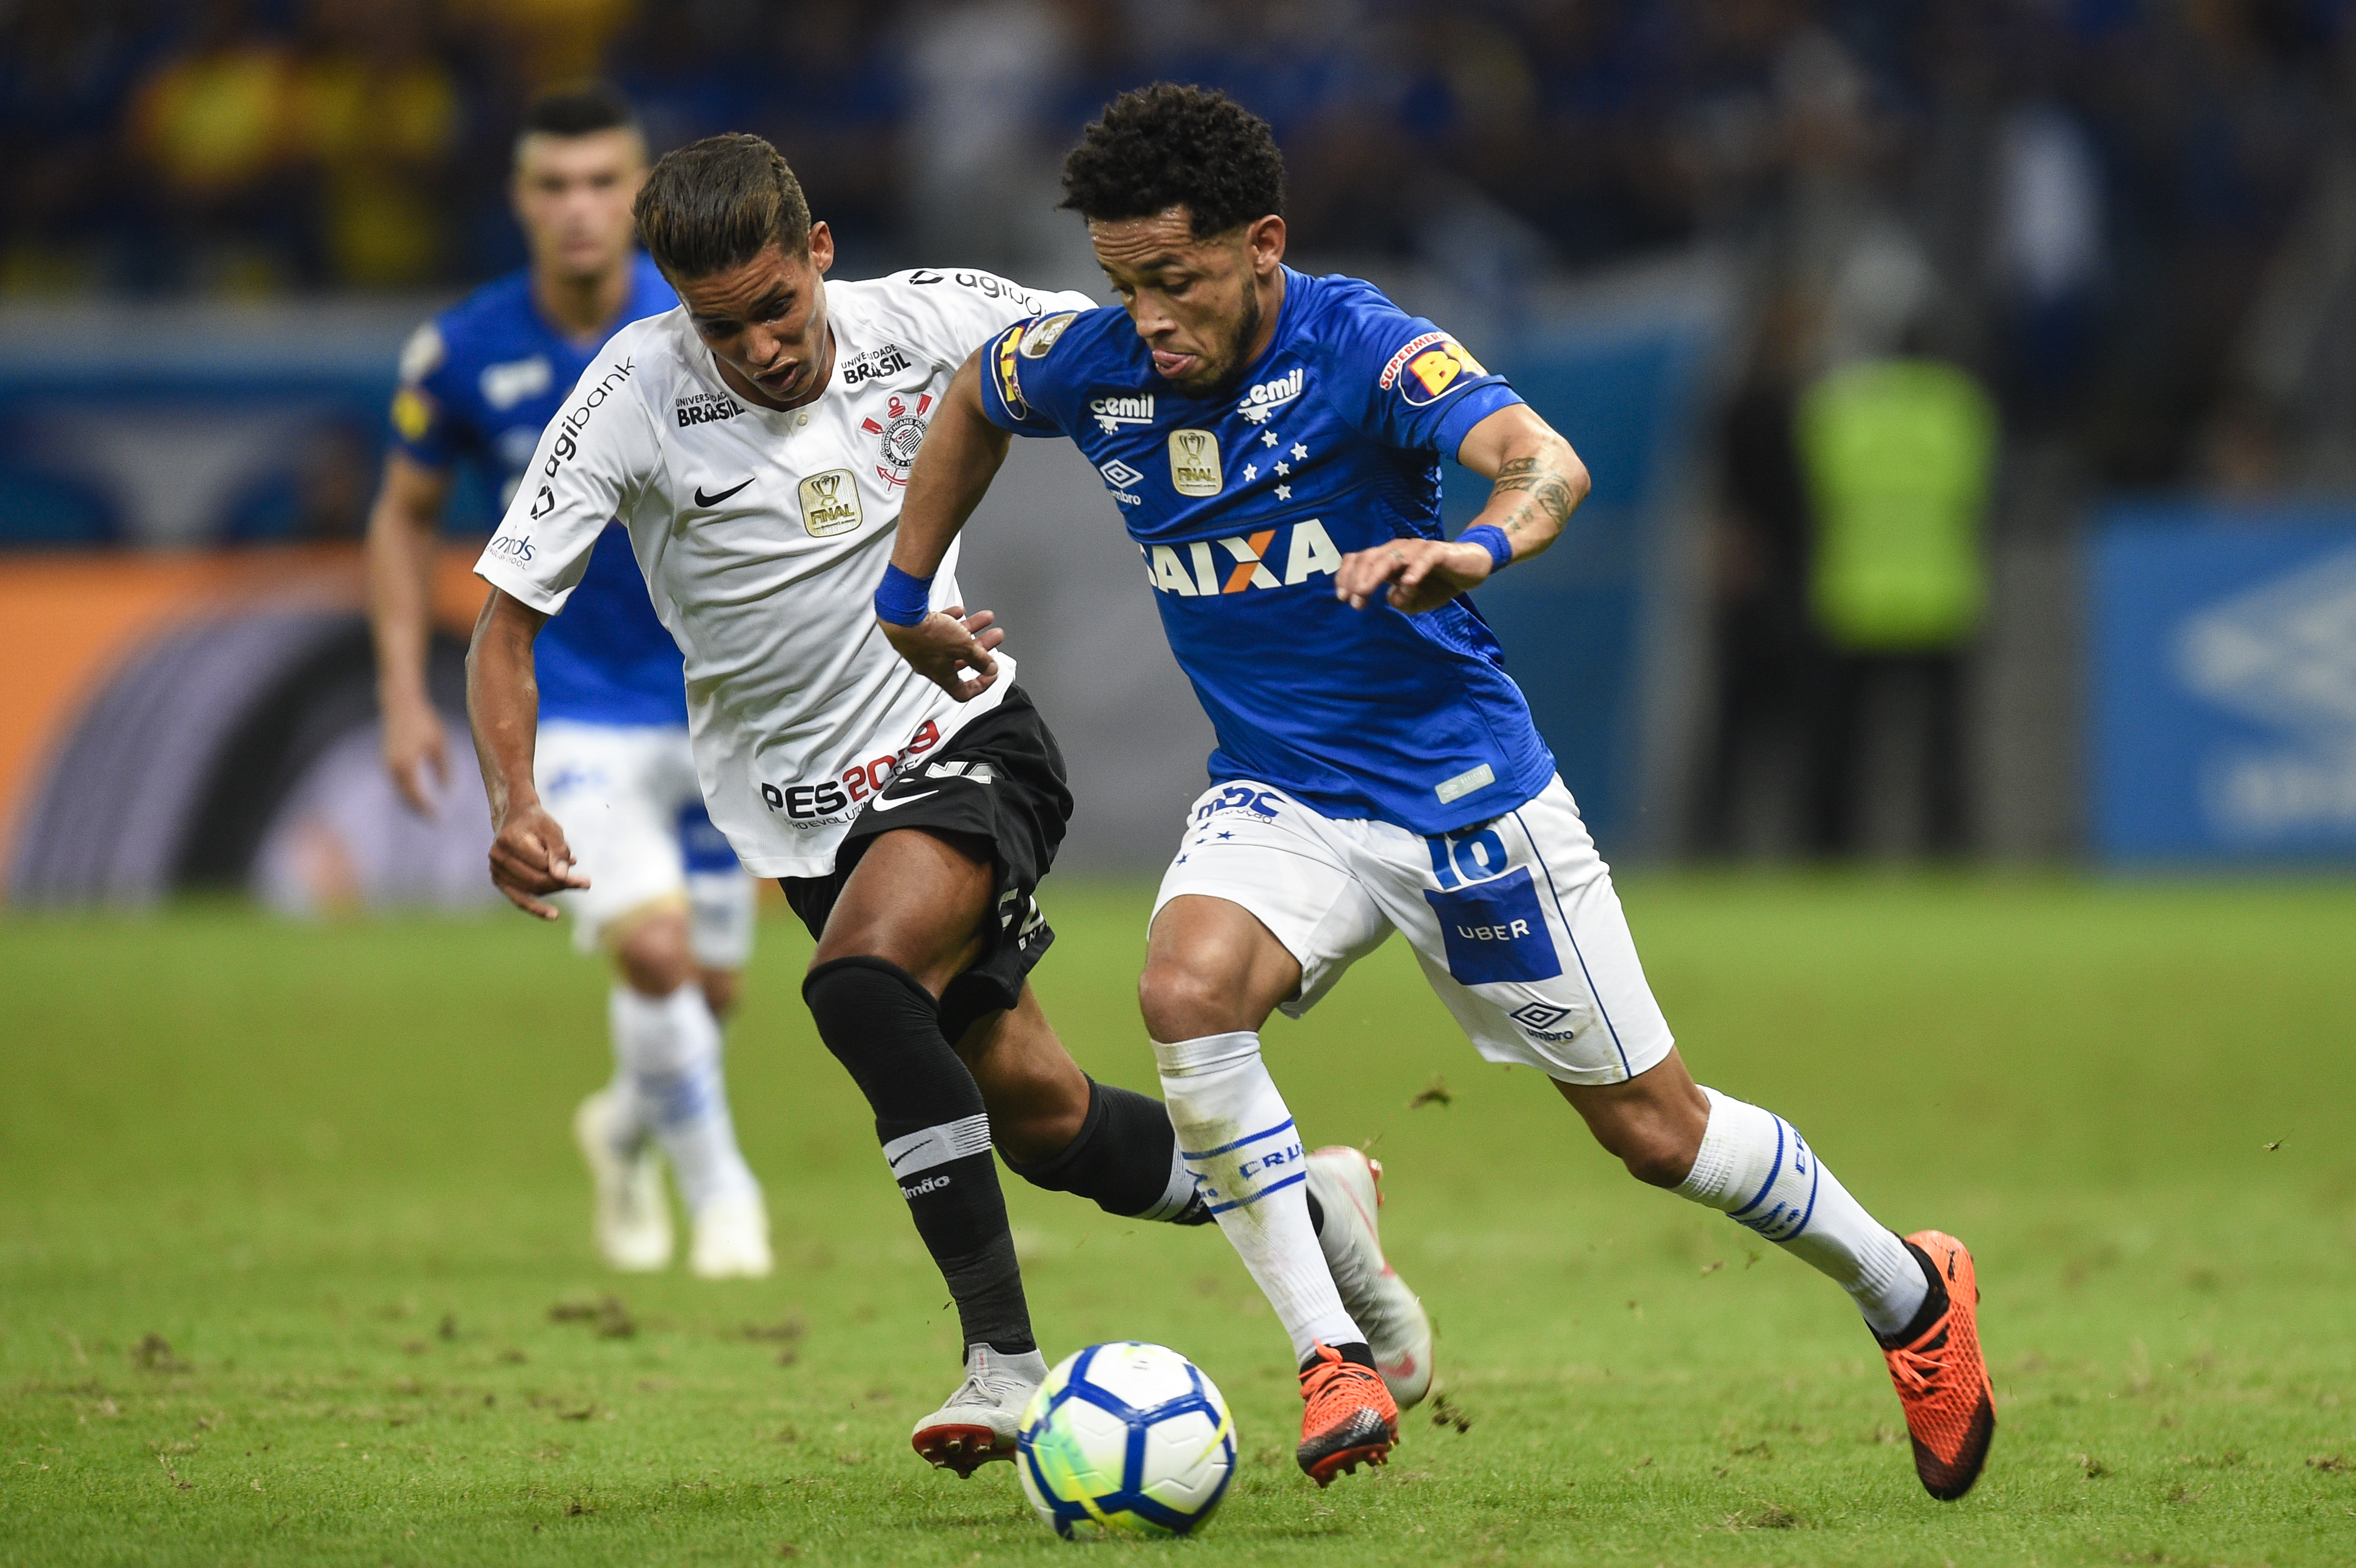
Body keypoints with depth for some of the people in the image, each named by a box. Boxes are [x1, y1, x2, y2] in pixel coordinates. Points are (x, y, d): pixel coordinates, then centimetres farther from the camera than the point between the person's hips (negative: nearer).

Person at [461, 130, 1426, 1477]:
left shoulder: (925, 322, -11)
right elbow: (507, 619, -13)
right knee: (1038, 1117, 5)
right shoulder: (636, 398, -15)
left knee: (860, 978, -31)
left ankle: (1006, 1361, -27)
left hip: (967, 740, -2)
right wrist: (514, 805, -29)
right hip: (808, 803, 2)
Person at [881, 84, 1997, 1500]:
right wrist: (908, 596, 17)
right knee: (1187, 996, -29)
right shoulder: (1092, 369, -8)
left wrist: (1476, 549, -58)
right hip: (1277, 796, 4)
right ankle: (1335, 1362, -22)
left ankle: (1912, 1296, 30)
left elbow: (1545, 461, -37)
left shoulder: (1362, 347, -21)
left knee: (1652, 1128, 5)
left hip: (1467, 791, -3)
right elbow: (971, 399, 16)